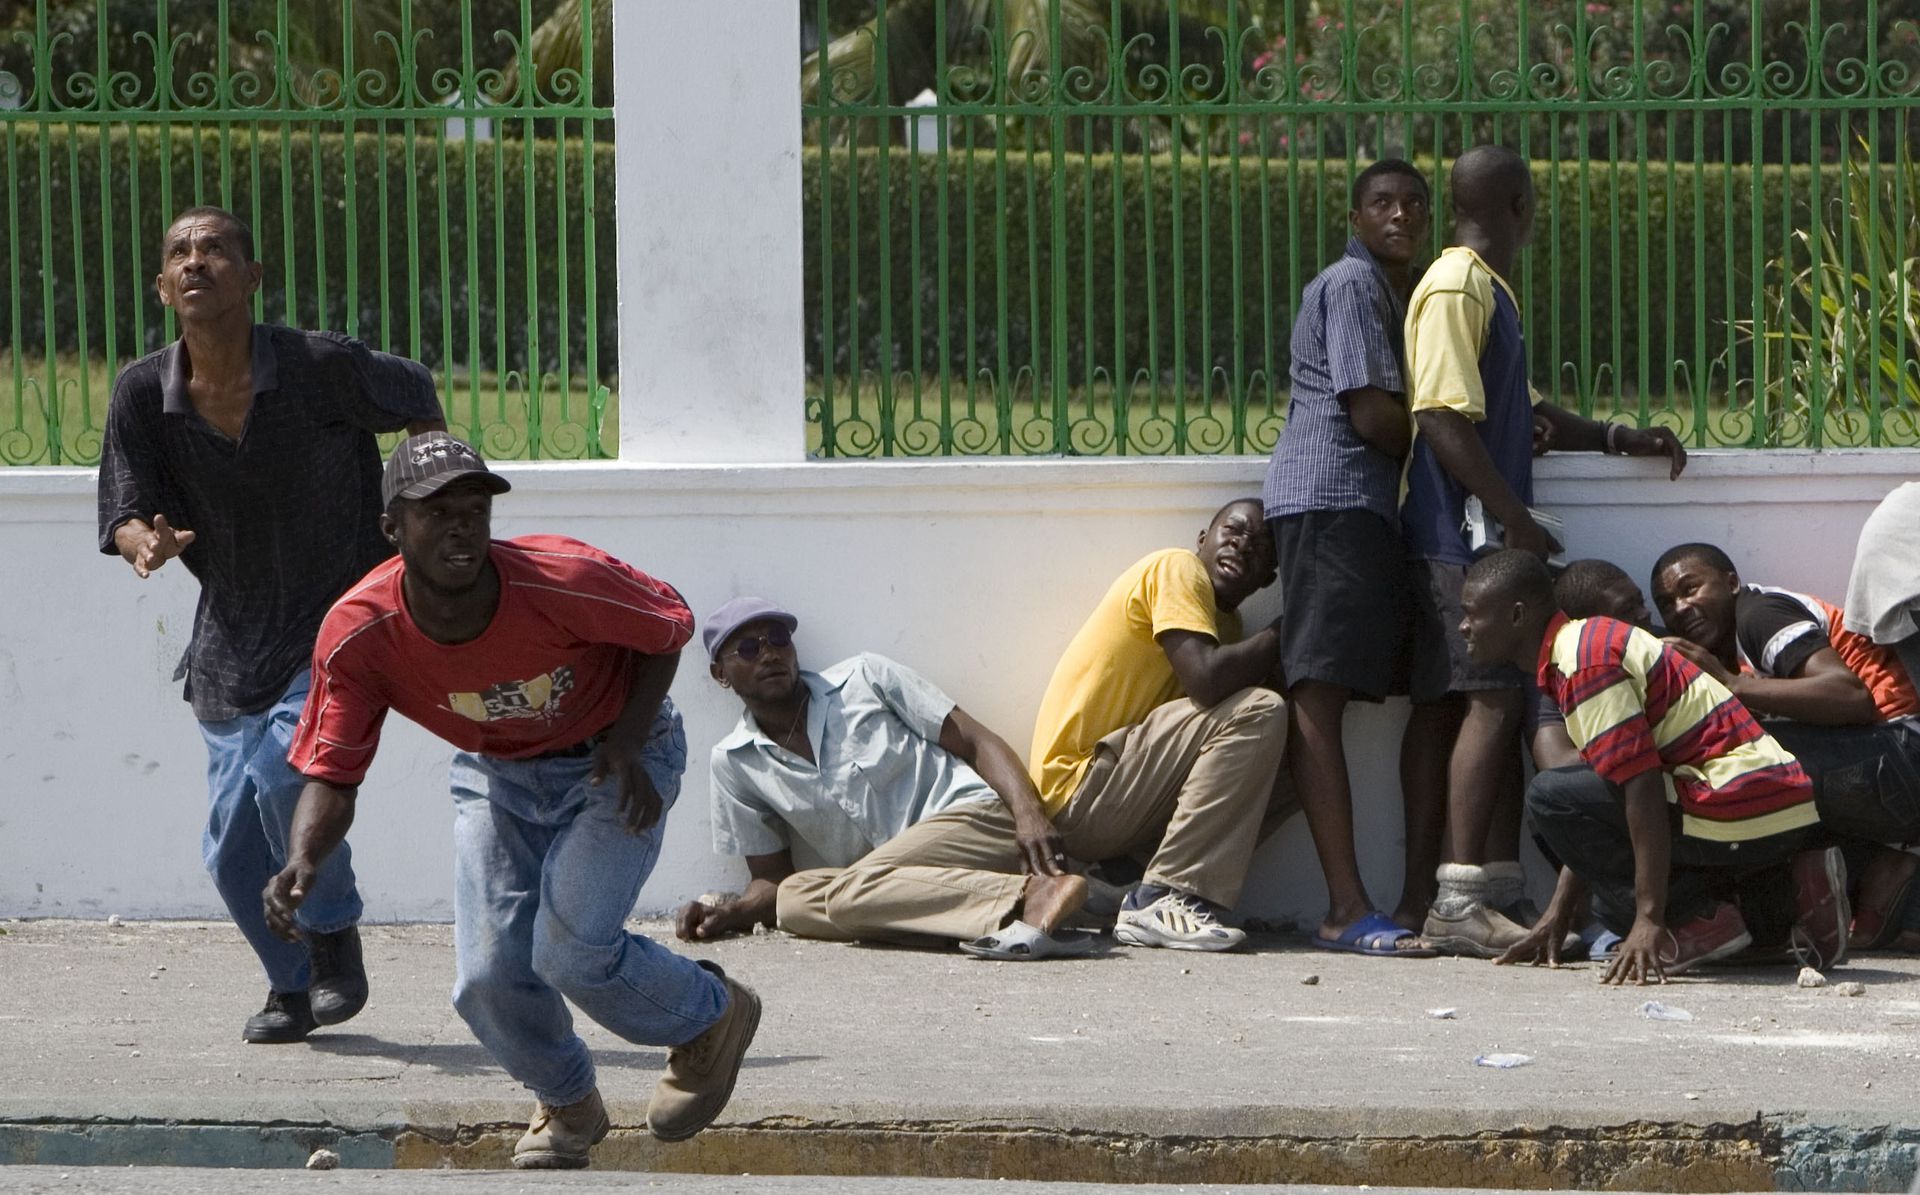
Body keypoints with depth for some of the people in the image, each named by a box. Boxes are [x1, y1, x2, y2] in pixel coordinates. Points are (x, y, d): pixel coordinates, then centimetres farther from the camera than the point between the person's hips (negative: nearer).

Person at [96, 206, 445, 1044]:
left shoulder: (322, 369, -18)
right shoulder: (143, 394, -10)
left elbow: (416, 399, 2)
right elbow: (124, 515, -10)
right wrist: (147, 546, -34)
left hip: (342, 624, -4)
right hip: (231, 640, 4)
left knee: (285, 772, -26)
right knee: (233, 850, 5)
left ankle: (336, 942, -2)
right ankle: (293, 987, 29)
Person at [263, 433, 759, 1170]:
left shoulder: (564, 582, -33)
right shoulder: (357, 634, -26)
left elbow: (668, 625, -13)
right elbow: (330, 777, -24)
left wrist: (628, 742, -23)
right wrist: (301, 865, -44)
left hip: (615, 761, -3)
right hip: (498, 772, 3)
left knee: (571, 952, -19)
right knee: (489, 977, -7)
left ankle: (712, 1017, 14)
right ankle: (568, 1106, 28)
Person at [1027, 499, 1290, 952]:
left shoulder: (1226, 621, 20)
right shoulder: (1177, 569, -8)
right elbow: (1207, 679, -24)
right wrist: (1283, 634, -11)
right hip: (1079, 790, -9)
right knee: (1257, 714, -20)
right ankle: (1163, 900, -25)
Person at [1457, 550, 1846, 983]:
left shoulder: (1585, 661, -14)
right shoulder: (1588, 643, 18)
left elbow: (1642, 786, -22)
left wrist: (1650, 919, -24)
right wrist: (1559, 914, 23)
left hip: (1742, 811, -10)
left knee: (1549, 796, -12)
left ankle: (1698, 922, -10)